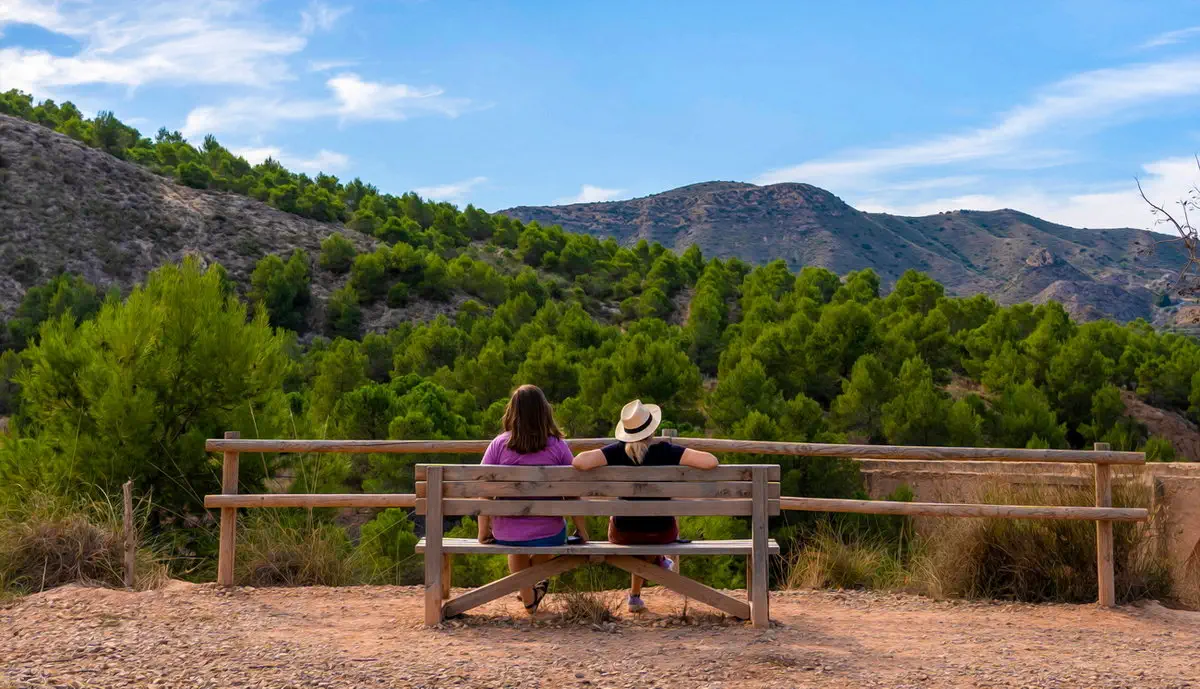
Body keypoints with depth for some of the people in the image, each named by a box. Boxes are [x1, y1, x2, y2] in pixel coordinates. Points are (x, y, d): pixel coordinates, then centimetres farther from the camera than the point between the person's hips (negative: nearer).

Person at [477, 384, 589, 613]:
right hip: (549, 536, -1)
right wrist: (582, 531, 5)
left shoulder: (498, 445, -9)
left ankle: (528, 598, 50)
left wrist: (483, 532, 2)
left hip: (506, 536, 1)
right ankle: (535, 584, 56)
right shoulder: (558, 447, -11)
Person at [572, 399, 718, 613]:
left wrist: (602, 463, -9)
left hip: (622, 534, 1)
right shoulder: (664, 452, -18)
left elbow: (579, 462, -29)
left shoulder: (617, 451, -15)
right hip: (661, 534, 0)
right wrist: (691, 459, -4)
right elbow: (710, 462, -25)